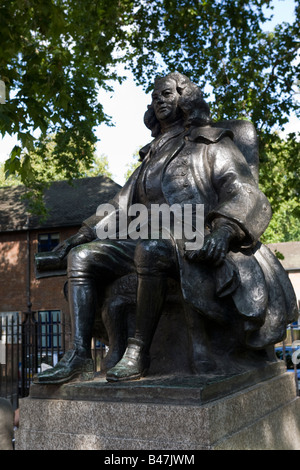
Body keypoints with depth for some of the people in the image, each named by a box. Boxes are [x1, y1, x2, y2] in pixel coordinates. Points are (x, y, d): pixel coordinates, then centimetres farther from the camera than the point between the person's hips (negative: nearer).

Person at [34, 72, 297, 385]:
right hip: (149, 241, 7)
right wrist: (86, 232, 15)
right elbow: (122, 206, 29)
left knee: (150, 249, -39)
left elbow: (245, 196, -4)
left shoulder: (212, 144, 11)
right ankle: (79, 355, -20)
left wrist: (224, 230, -25)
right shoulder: (152, 157, 29)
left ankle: (139, 350, -27)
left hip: (193, 245, -6)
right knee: (81, 256, -11)